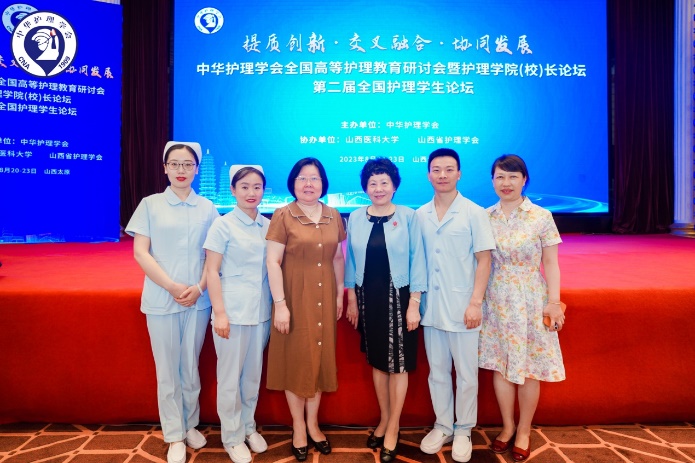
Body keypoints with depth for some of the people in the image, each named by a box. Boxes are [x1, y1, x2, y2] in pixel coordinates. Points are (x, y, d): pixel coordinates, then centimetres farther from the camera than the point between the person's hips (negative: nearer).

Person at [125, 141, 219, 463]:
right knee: (167, 370, 7)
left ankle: (190, 425, 31)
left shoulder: (207, 208, 4)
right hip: (161, 299, -1)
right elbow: (140, 252, -4)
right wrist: (172, 286, -12)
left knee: (190, 367, 12)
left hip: (198, 299, 1)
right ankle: (174, 436, 23)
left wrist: (199, 287, -9)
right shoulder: (150, 204, 1)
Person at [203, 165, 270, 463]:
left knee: (253, 374, 16)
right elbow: (212, 272, -8)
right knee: (230, 376, 9)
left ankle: (248, 427, 35)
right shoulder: (222, 225, -7)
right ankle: (232, 436, 27)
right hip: (233, 311, -4)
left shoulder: (268, 226, 5)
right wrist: (219, 312, -13)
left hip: (261, 311, 4)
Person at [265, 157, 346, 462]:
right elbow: (273, 262, -12)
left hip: (323, 298, 4)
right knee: (295, 359, 8)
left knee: (320, 358, 13)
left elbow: (338, 258, 11)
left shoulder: (333, 217, 4)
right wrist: (280, 303, -15)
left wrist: (340, 294, 8)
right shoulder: (283, 216, -9)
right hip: (294, 298, -4)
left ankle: (313, 424, 31)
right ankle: (298, 427, 27)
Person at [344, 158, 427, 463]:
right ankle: (384, 419, 34)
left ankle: (393, 429, 24)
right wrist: (352, 300, 6)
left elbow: (417, 260, -6)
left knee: (398, 364, 6)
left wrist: (414, 303, -10)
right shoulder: (356, 218, 2)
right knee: (377, 362, 15)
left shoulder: (408, 216, -6)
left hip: (398, 298, -3)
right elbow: (351, 261, 7)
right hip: (368, 298, 3)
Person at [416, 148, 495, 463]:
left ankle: (463, 431, 29)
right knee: (437, 372, 15)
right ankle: (442, 426, 33)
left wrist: (475, 302, -12)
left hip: (462, 307, -3)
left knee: (466, 375, 10)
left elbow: (484, 260, -6)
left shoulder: (474, 213, -5)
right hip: (431, 307, 3)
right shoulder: (419, 215, 4)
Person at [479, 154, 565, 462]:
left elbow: (550, 263, -2)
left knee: (528, 367, 8)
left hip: (530, 301, -2)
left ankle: (524, 431, 28)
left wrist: (554, 302, -6)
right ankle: (507, 426, 30)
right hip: (495, 300, 2)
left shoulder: (541, 217, -4)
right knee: (499, 365, 10)